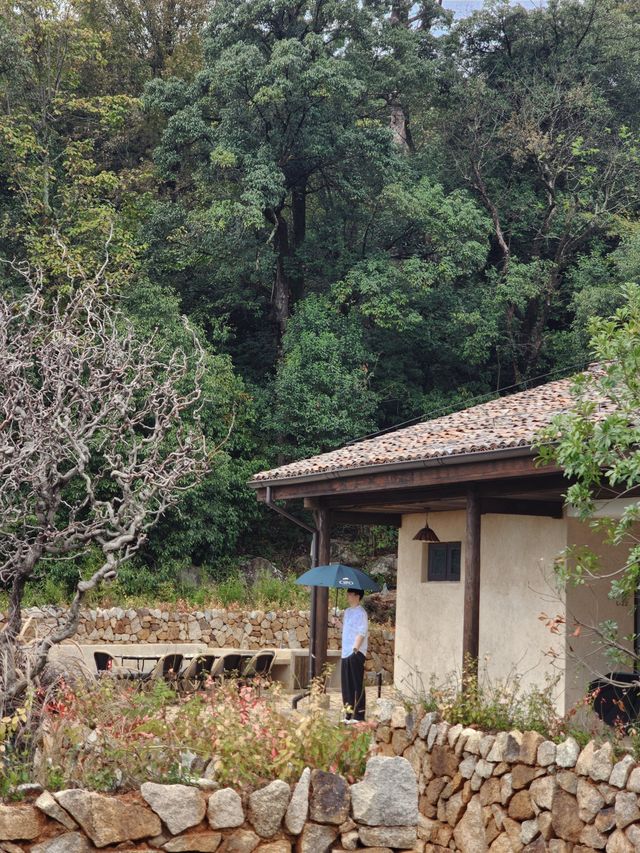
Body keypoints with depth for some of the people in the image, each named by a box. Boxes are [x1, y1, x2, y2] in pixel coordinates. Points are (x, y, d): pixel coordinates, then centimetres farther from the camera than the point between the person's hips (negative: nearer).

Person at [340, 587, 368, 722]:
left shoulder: (361, 612, -9)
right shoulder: (347, 611, 17)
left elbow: (362, 633, -16)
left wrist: (355, 648, -23)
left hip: (356, 654, -8)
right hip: (346, 653, 8)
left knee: (357, 685, -6)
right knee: (346, 685, 9)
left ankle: (358, 715, -4)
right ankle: (348, 714, 15)